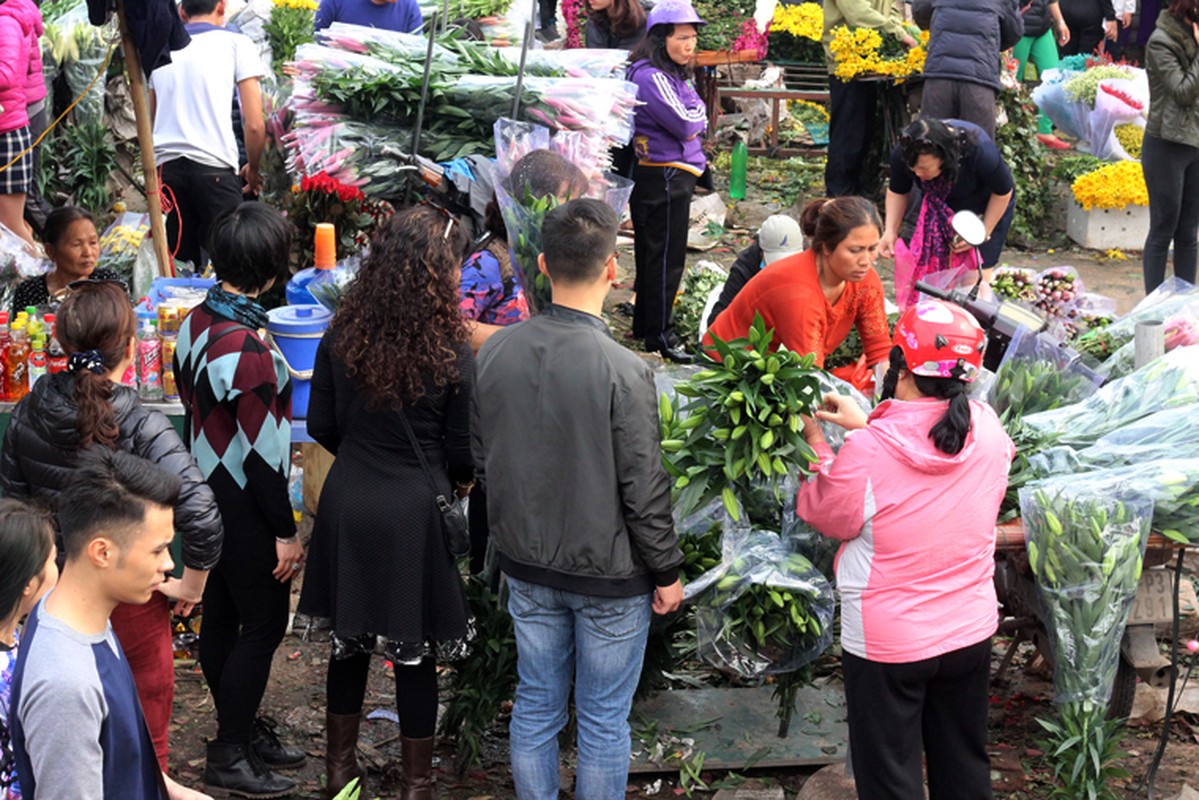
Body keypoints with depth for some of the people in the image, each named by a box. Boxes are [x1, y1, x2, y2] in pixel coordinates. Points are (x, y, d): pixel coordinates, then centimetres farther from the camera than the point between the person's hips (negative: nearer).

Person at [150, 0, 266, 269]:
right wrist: (253, 170, 14)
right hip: (214, 166, -4)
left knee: (179, 267, 6)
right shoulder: (236, 43, 6)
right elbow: (254, 124, 0)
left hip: (166, 164, 4)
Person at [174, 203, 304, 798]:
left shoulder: (195, 323, 1)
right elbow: (263, 448, -23)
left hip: (206, 496, 9)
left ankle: (240, 732, 32)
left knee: (221, 616, 17)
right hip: (246, 508, -9)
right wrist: (286, 532, -15)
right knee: (264, 624, 3)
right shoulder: (248, 346, -26)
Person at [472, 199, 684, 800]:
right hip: (609, 573, -5)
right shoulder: (623, 372, -24)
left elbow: (480, 461, 4)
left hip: (526, 566, 5)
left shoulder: (495, 353, -7)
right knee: (603, 721, 10)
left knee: (535, 706, 17)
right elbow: (644, 488, -18)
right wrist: (666, 571, -3)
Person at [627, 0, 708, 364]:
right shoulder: (651, 77, -18)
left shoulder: (672, 75, 14)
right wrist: (696, 116, -4)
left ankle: (645, 323, 31)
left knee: (652, 253, 19)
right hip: (665, 177, -10)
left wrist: (692, 119, -4)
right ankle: (660, 335, 1)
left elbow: (698, 119, 15)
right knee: (666, 257, -5)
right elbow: (686, 124, -22)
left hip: (673, 175, 10)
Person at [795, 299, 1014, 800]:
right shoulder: (987, 427, -10)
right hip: (971, 632, 5)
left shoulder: (868, 449, -25)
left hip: (886, 643, -5)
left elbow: (829, 518, -7)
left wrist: (816, 444, 4)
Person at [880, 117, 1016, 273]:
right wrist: (890, 231, -20)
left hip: (986, 206, -3)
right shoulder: (902, 155, -30)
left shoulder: (979, 151, -39)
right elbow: (897, 192, -9)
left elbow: (1003, 192, -20)